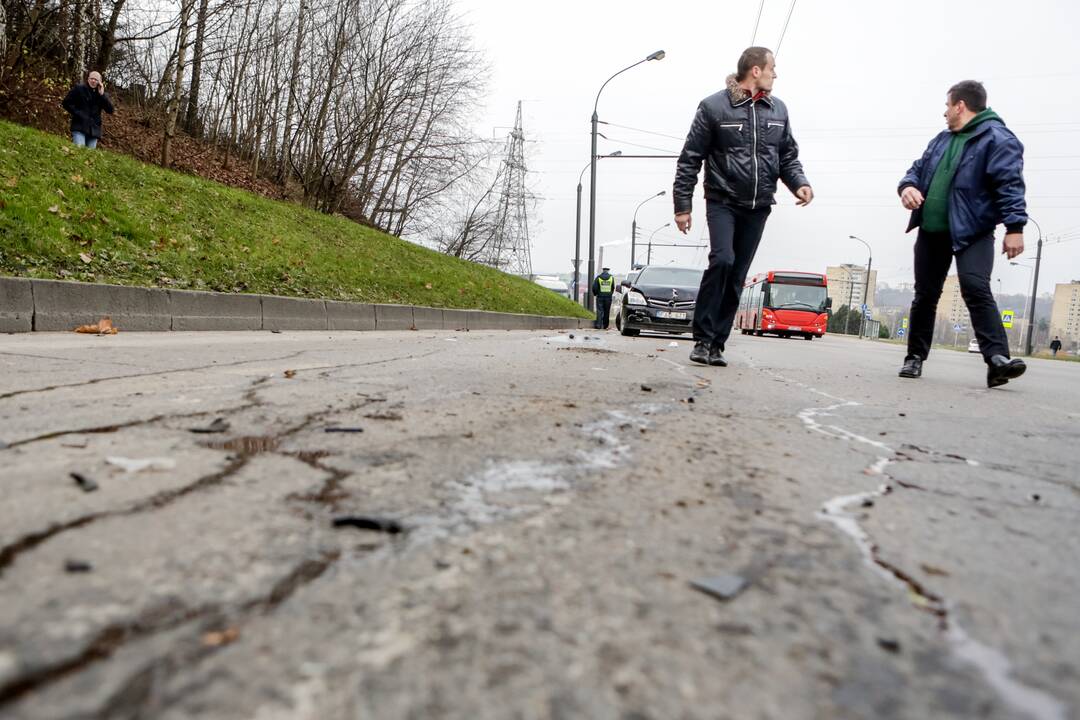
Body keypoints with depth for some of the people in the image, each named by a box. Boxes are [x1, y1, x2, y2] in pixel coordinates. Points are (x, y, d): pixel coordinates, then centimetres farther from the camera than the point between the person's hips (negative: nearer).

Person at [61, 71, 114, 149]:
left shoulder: (102, 95, 14)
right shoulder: (78, 89, 7)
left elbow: (110, 110, -1)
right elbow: (66, 103, 7)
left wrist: (102, 95, -7)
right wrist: (77, 113, -6)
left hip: (94, 129, 3)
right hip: (79, 127, -3)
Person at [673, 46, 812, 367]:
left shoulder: (778, 109, 12)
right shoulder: (714, 107, -3)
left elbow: (788, 155, 18)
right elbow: (690, 159, -3)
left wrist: (799, 183, -2)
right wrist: (682, 205, -7)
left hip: (758, 207, 5)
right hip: (723, 201, -5)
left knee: (737, 275, 4)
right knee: (721, 259, -24)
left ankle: (717, 344, 10)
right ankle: (702, 338, -13)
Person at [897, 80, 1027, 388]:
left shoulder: (996, 139, -5)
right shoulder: (941, 140, 18)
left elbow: (1010, 185, -14)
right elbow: (918, 169, 23)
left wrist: (1014, 227, -24)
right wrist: (908, 186, -3)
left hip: (972, 232, -7)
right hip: (931, 231, 7)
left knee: (976, 289, -21)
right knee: (925, 294, 8)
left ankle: (997, 359, -24)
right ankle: (915, 357, 17)